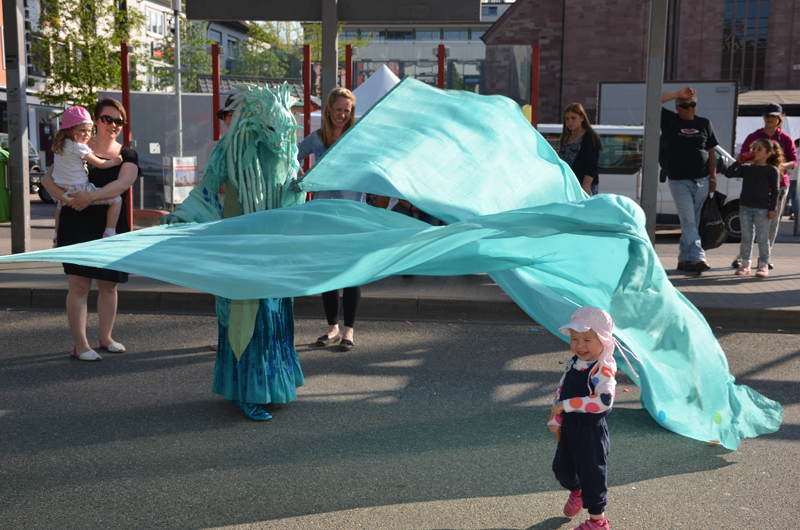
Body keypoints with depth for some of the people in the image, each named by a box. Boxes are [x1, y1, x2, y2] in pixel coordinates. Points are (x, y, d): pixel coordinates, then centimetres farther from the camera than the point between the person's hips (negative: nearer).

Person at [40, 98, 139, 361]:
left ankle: (106, 338, 26)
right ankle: (80, 344, 2)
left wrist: (92, 196, -27)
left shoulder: (127, 155, 6)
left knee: (109, 285, 11)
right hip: (77, 225, -2)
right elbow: (48, 178, 0)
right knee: (79, 284, -4)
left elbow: (123, 183, -13)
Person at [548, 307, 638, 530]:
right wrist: (555, 419, 6)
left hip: (591, 431, -7)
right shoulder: (573, 363, 2)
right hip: (569, 427, 8)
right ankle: (576, 491, 53)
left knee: (591, 474, 6)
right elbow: (561, 390, 12)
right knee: (561, 467, 22)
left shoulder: (603, 370, -23)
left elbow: (604, 400, -37)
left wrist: (568, 405, -34)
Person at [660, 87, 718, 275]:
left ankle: (684, 259, 15)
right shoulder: (670, 121, 0)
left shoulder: (704, 124, 11)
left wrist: (713, 178, 9)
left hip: (701, 182, 3)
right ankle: (698, 258, -12)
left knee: (692, 222, 8)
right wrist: (678, 93, -13)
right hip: (679, 181, -3)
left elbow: (711, 153, 13)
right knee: (688, 221, -10)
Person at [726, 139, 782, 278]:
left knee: (762, 239, 0)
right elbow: (729, 174, 6)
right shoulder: (746, 169, 12)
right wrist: (738, 162, -2)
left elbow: (775, 191, -2)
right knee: (746, 237, 8)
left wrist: (773, 209, -9)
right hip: (745, 207, 4)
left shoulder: (772, 170, 0)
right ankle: (745, 264, 14)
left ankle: (763, 266, 6)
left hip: (762, 209, -4)